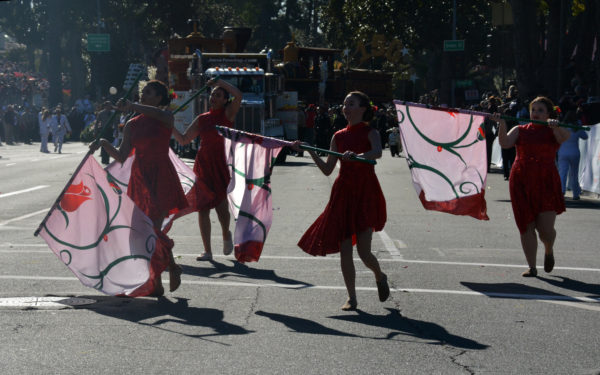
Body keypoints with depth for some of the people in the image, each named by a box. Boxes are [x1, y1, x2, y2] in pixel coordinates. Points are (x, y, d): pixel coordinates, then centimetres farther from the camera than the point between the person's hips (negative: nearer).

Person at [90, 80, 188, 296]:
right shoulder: (132, 125, 11)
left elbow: (158, 114, -28)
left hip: (160, 177, -5)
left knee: (152, 229, -13)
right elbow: (122, 157, 7)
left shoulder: (166, 119, -2)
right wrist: (104, 144, -8)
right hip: (139, 177, 5)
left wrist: (132, 106, -37)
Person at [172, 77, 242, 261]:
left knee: (221, 204, -11)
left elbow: (238, 94, -16)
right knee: (202, 208, 1)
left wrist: (219, 81, -9)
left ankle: (226, 235, 21)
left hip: (221, 165, -4)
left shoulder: (228, 114, 1)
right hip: (203, 165, 4)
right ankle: (207, 251, 8)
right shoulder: (201, 119, 11)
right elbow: (183, 140, 14)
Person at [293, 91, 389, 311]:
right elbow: (327, 170, 10)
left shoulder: (370, 133, -3)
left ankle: (380, 277, 25)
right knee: (344, 250, 0)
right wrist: (310, 151, -1)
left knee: (363, 251, -7)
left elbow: (377, 152, -27)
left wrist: (356, 155, -45)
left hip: (366, 194, -4)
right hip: (343, 194, 4)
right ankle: (351, 297, 12)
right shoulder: (339, 136, 10)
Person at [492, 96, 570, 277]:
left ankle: (549, 251, 28)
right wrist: (502, 125, -22)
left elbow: (564, 137, -17)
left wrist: (555, 126, -38)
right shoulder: (520, 130, 11)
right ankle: (532, 267, 11)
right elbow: (505, 143, -5)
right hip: (522, 183, 2)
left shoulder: (553, 131, 6)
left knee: (546, 229, -6)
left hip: (546, 183, -2)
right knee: (527, 226, 1)